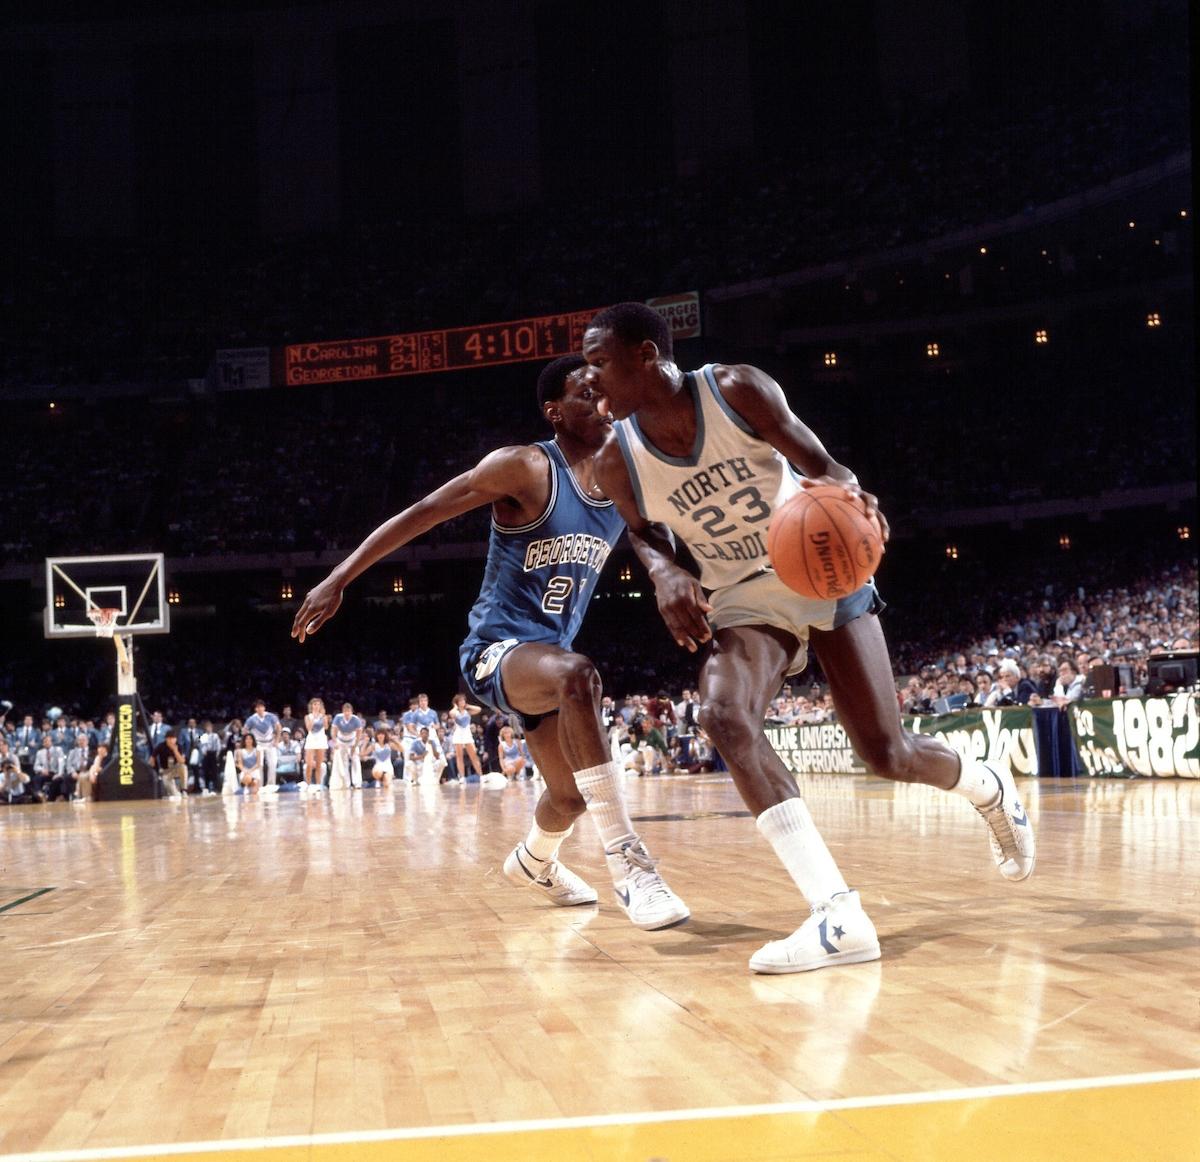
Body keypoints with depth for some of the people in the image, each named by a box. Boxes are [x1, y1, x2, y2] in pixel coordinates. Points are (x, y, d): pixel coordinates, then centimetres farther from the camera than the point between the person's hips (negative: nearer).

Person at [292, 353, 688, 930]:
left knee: (571, 796, 18)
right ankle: (627, 861, -38)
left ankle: (533, 863, 54)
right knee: (577, 675, -39)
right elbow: (421, 514, -14)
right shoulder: (525, 467, -15)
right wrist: (339, 579, -19)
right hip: (496, 647, -7)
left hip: (549, 650, 8)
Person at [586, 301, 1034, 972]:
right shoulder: (618, 462, -11)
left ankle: (989, 787, 32)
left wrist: (845, 492, -34)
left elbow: (822, 466, -10)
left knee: (886, 752, -6)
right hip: (743, 596, 2)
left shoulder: (739, 391, -19)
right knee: (724, 715, -29)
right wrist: (665, 574, -14)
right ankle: (839, 916, -32)